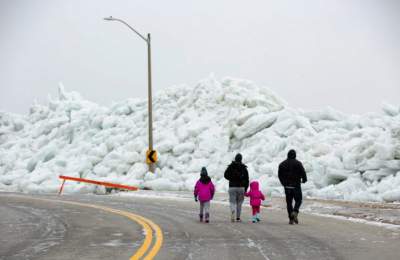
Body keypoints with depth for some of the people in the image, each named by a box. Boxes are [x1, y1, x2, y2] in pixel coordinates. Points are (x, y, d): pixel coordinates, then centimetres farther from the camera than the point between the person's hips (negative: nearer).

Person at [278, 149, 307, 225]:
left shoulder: (282, 164, 5)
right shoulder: (298, 163, -7)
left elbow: (280, 175, 10)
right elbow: (303, 173, -8)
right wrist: (304, 179, 13)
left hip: (287, 186, 3)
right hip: (296, 185, -3)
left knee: (289, 202, 8)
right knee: (298, 200, 9)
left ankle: (291, 219, 5)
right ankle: (295, 212, -18)